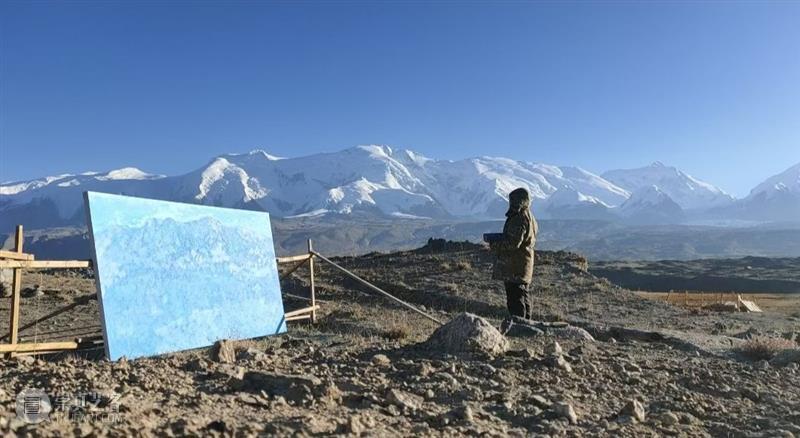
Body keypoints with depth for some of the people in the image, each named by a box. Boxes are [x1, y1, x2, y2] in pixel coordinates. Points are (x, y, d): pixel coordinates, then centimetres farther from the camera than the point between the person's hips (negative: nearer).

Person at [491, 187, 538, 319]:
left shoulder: (519, 219, -19)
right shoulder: (530, 217, 14)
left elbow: (513, 243, -24)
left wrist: (496, 246, -10)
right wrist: (499, 240, 11)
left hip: (515, 267, -10)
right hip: (525, 266, 11)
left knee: (515, 299, -7)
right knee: (523, 297, 19)